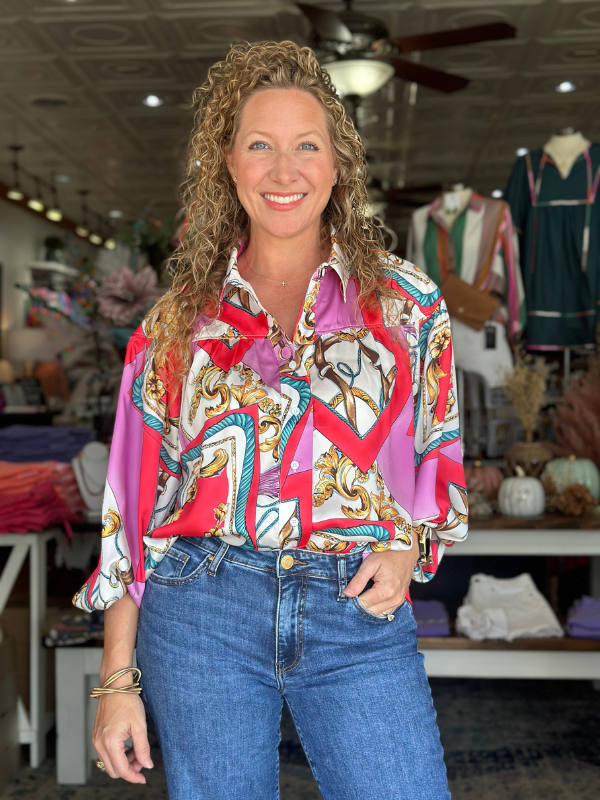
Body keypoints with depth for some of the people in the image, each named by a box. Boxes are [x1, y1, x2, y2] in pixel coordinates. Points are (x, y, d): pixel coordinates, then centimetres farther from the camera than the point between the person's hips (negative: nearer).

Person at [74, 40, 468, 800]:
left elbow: (441, 457, 14)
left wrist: (408, 545, -6)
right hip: (202, 611, 1)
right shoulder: (178, 322, 5)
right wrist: (118, 677, 3)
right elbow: (135, 505, 5)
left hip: (359, 612, 0)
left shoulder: (408, 302, 5)